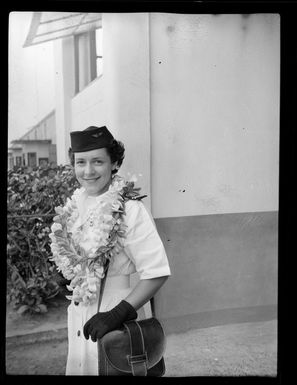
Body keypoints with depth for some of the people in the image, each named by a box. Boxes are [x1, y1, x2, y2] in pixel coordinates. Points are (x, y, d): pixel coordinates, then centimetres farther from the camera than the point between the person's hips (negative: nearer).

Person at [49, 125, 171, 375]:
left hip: (113, 317, -6)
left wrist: (118, 313, -26)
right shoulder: (76, 203, -2)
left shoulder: (130, 210, -22)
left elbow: (156, 273, -21)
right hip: (79, 316, 6)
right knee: (81, 366, 23)